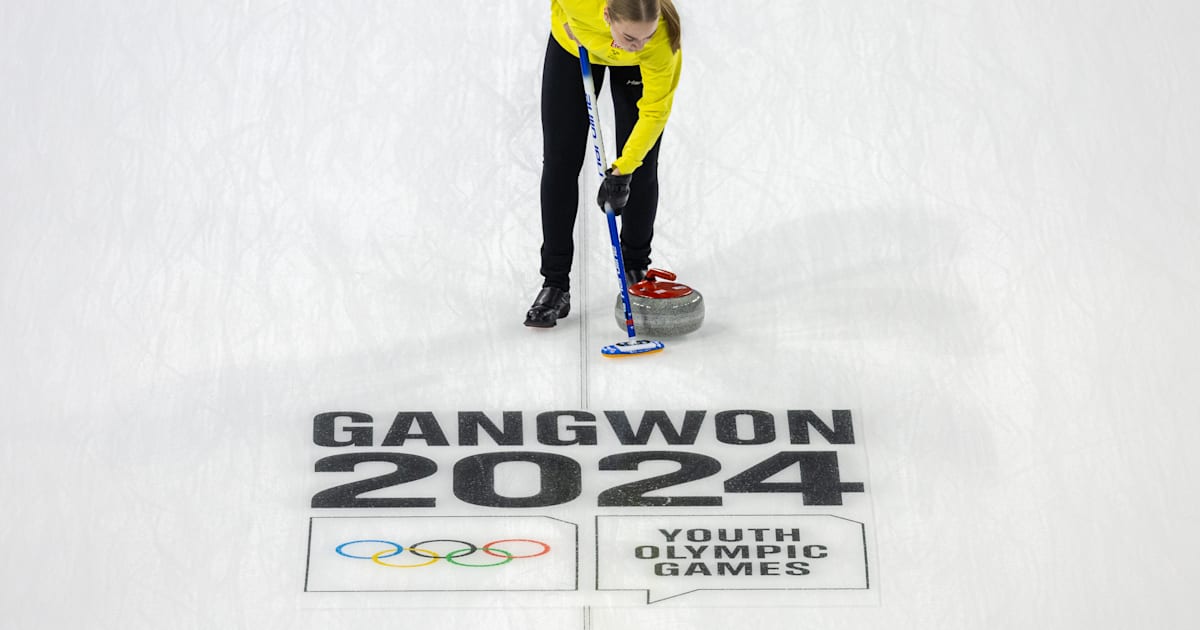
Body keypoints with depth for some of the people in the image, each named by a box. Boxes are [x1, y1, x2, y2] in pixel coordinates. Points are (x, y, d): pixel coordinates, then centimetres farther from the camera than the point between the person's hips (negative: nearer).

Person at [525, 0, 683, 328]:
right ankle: (555, 283, 2)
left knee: (641, 166, -3)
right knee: (559, 161, -3)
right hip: (574, 46, 1)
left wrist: (623, 170, -32)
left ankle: (636, 270, 18)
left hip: (635, 68, -1)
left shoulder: (662, 40, -41)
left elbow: (654, 111, -30)